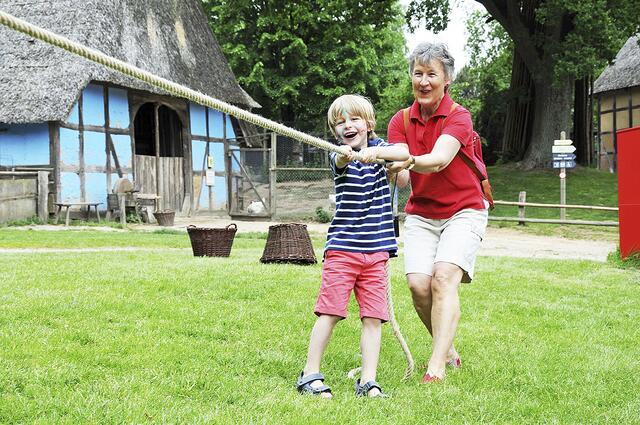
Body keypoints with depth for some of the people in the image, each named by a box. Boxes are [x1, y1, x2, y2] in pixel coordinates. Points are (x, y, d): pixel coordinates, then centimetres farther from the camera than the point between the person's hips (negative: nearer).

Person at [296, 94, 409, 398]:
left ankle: (368, 381, 3)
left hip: (376, 250, 3)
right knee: (329, 312, -6)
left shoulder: (378, 147, 8)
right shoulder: (339, 155, -1)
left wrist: (376, 153, -32)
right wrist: (345, 154, -51)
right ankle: (310, 375, 3)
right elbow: (340, 162, -26)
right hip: (342, 247, -3)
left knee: (373, 317, 0)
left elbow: (404, 153, -13)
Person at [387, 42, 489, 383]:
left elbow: (440, 159, -31)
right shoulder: (401, 121, 1)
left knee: (444, 278, -23)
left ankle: (437, 365, -28)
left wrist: (409, 161, -52)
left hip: (463, 211, -3)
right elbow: (401, 178, -12)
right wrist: (396, 169, -37)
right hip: (421, 213, 4)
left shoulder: (458, 116, -11)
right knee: (418, 283, -15)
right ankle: (449, 351, 6)